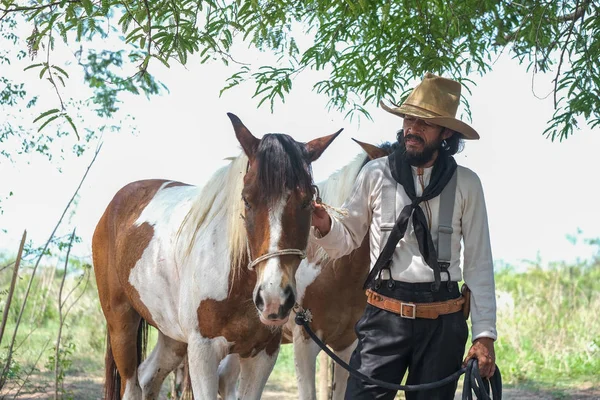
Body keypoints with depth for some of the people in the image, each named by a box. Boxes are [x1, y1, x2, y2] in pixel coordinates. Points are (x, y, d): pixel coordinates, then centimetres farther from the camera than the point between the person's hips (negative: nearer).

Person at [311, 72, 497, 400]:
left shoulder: (466, 184, 2)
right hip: (384, 316, -1)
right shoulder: (375, 174, 3)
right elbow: (347, 241, 9)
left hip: (443, 323, 1)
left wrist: (484, 334, -2)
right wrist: (325, 226, -14)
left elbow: (478, 264, 3)